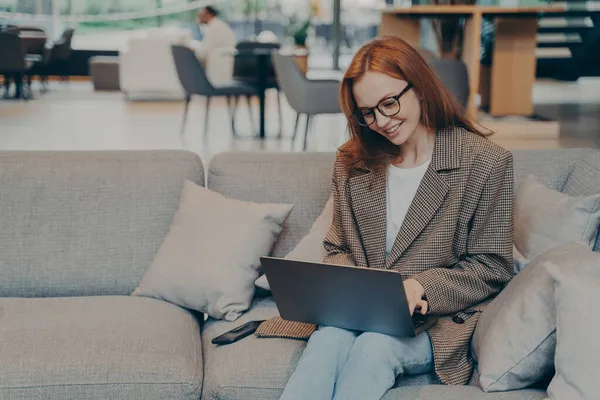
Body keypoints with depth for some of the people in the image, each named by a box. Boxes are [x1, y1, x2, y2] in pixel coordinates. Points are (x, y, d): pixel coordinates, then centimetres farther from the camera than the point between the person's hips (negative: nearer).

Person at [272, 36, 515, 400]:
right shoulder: (352, 162, 11)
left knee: (375, 346, -35)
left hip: (443, 318, -3)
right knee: (328, 340, -33)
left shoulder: (487, 162, -3)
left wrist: (422, 288, -17)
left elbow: (492, 269, -2)